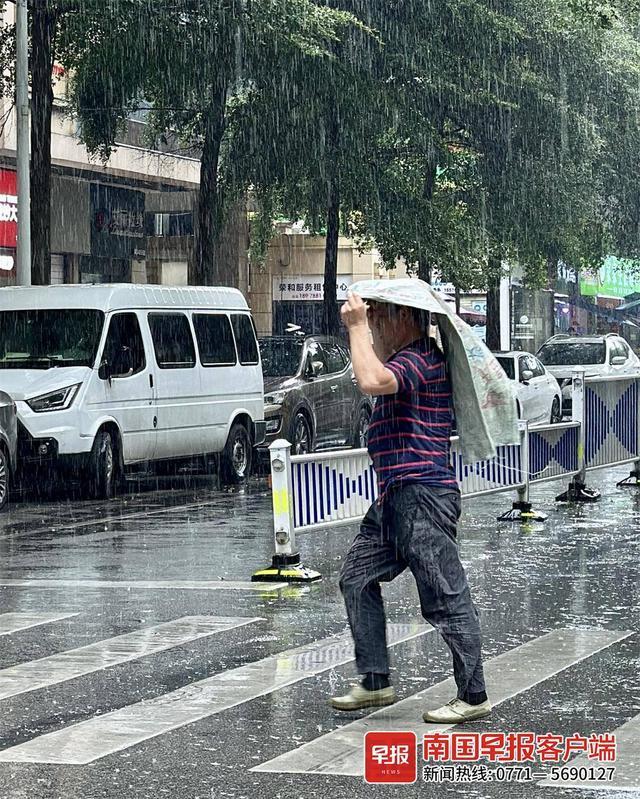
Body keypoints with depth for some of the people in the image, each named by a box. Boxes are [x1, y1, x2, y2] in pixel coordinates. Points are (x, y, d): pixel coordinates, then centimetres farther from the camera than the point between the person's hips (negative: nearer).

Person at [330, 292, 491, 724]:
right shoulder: (412, 356, 17)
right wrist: (362, 327, 28)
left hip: (423, 496, -11)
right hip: (397, 495, 11)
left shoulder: (419, 360, -15)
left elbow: (372, 380, -36)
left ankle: (474, 697, 1)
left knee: (446, 599, -5)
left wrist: (358, 326, -23)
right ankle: (375, 681, 18)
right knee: (358, 578, 13)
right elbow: (378, 375, 40)